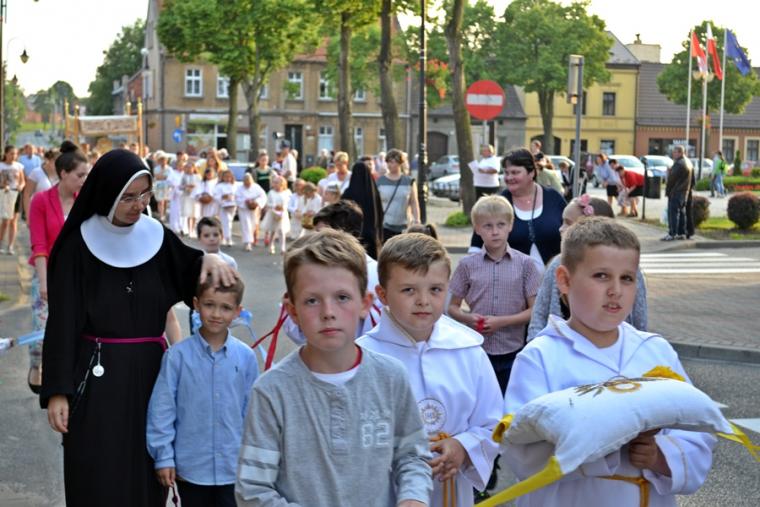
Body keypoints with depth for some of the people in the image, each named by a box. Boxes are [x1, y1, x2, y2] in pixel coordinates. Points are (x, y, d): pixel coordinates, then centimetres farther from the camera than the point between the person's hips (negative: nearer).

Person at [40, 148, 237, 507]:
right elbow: (63, 321, -8)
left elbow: (194, 280, 9)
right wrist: (58, 390, -11)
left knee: (148, 475, 9)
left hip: (151, 371, 4)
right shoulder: (78, 245, -7)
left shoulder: (156, 236, 3)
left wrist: (210, 259, -14)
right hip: (97, 374, -3)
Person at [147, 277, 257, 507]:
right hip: (190, 466, -1)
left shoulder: (246, 357, -5)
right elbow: (162, 408, -5)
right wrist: (164, 456, -4)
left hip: (233, 468, 1)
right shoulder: (178, 355, -11)